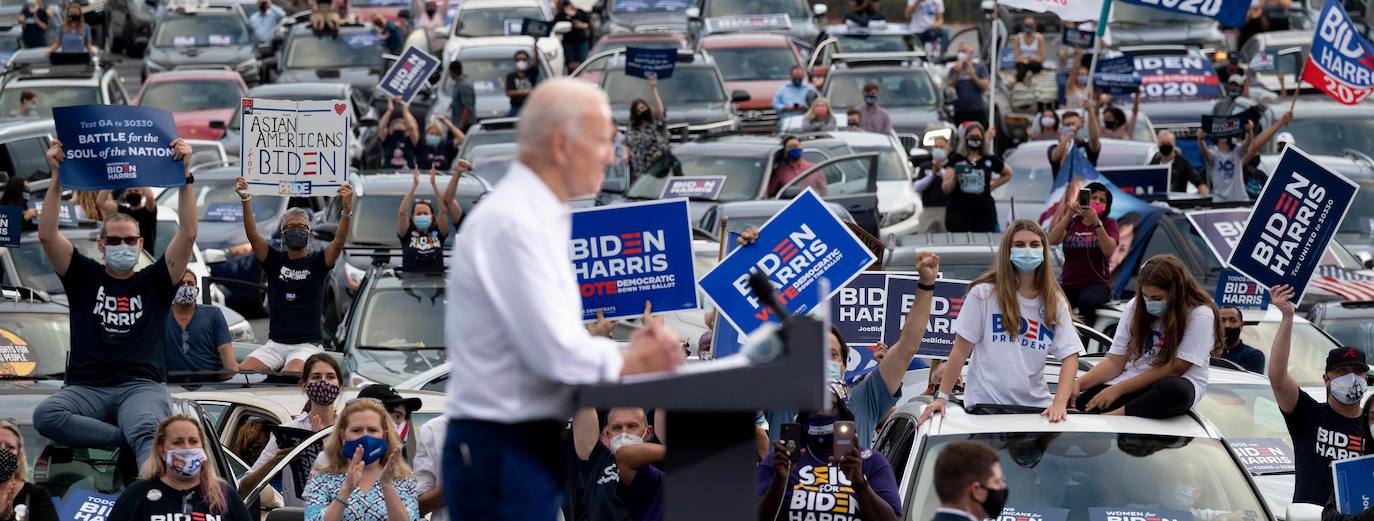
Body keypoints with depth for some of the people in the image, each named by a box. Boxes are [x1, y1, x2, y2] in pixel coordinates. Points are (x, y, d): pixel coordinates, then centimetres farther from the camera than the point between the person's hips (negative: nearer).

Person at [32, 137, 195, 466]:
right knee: (45, 415, -33)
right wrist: (57, 177, -4)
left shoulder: (155, 281, 15)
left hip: (142, 388, -1)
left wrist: (185, 175, -5)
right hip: (87, 388, 1)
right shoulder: (84, 277, 16)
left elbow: (188, 234, 3)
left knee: (147, 430, -37)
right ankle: (133, 440, -29)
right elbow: (47, 235, 3)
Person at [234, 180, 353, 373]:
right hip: (275, 344, 3)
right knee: (242, 371, -21)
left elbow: (339, 241, -14)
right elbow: (253, 236, -5)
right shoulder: (275, 260, 9)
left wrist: (347, 210, -33)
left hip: (307, 345, -3)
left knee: (289, 375, -34)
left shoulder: (317, 261, 4)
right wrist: (246, 200, -22)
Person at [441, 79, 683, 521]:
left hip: (529, 445, 10)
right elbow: (555, 352, -21)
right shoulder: (512, 223, -17)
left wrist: (629, 350, 3)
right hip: (500, 449, -10)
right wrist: (631, 362, -5)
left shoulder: (537, 217, 15)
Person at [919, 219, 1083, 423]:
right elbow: (961, 349, -1)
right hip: (985, 404, -3)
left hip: (1036, 405, 3)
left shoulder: (1055, 302, 7)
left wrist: (1059, 402, -16)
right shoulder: (983, 294, -2)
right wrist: (941, 397, -7)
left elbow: (1070, 356, 0)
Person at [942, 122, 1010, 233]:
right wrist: (955, 177, -19)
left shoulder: (990, 160, 9)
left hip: (984, 212, 2)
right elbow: (945, 189, 0)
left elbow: (1008, 174, 27)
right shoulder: (956, 160, 4)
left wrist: (992, 186, 14)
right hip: (958, 211, -2)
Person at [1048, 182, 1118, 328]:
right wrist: (1068, 215, -17)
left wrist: (1096, 222, -22)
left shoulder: (1108, 223, 9)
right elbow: (1053, 240, -6)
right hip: (1070, 285, 2)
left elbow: (1109, 251, -11)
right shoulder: (1071, 223, 14)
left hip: (1098, 284, -2)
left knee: (1086, 301, -37)